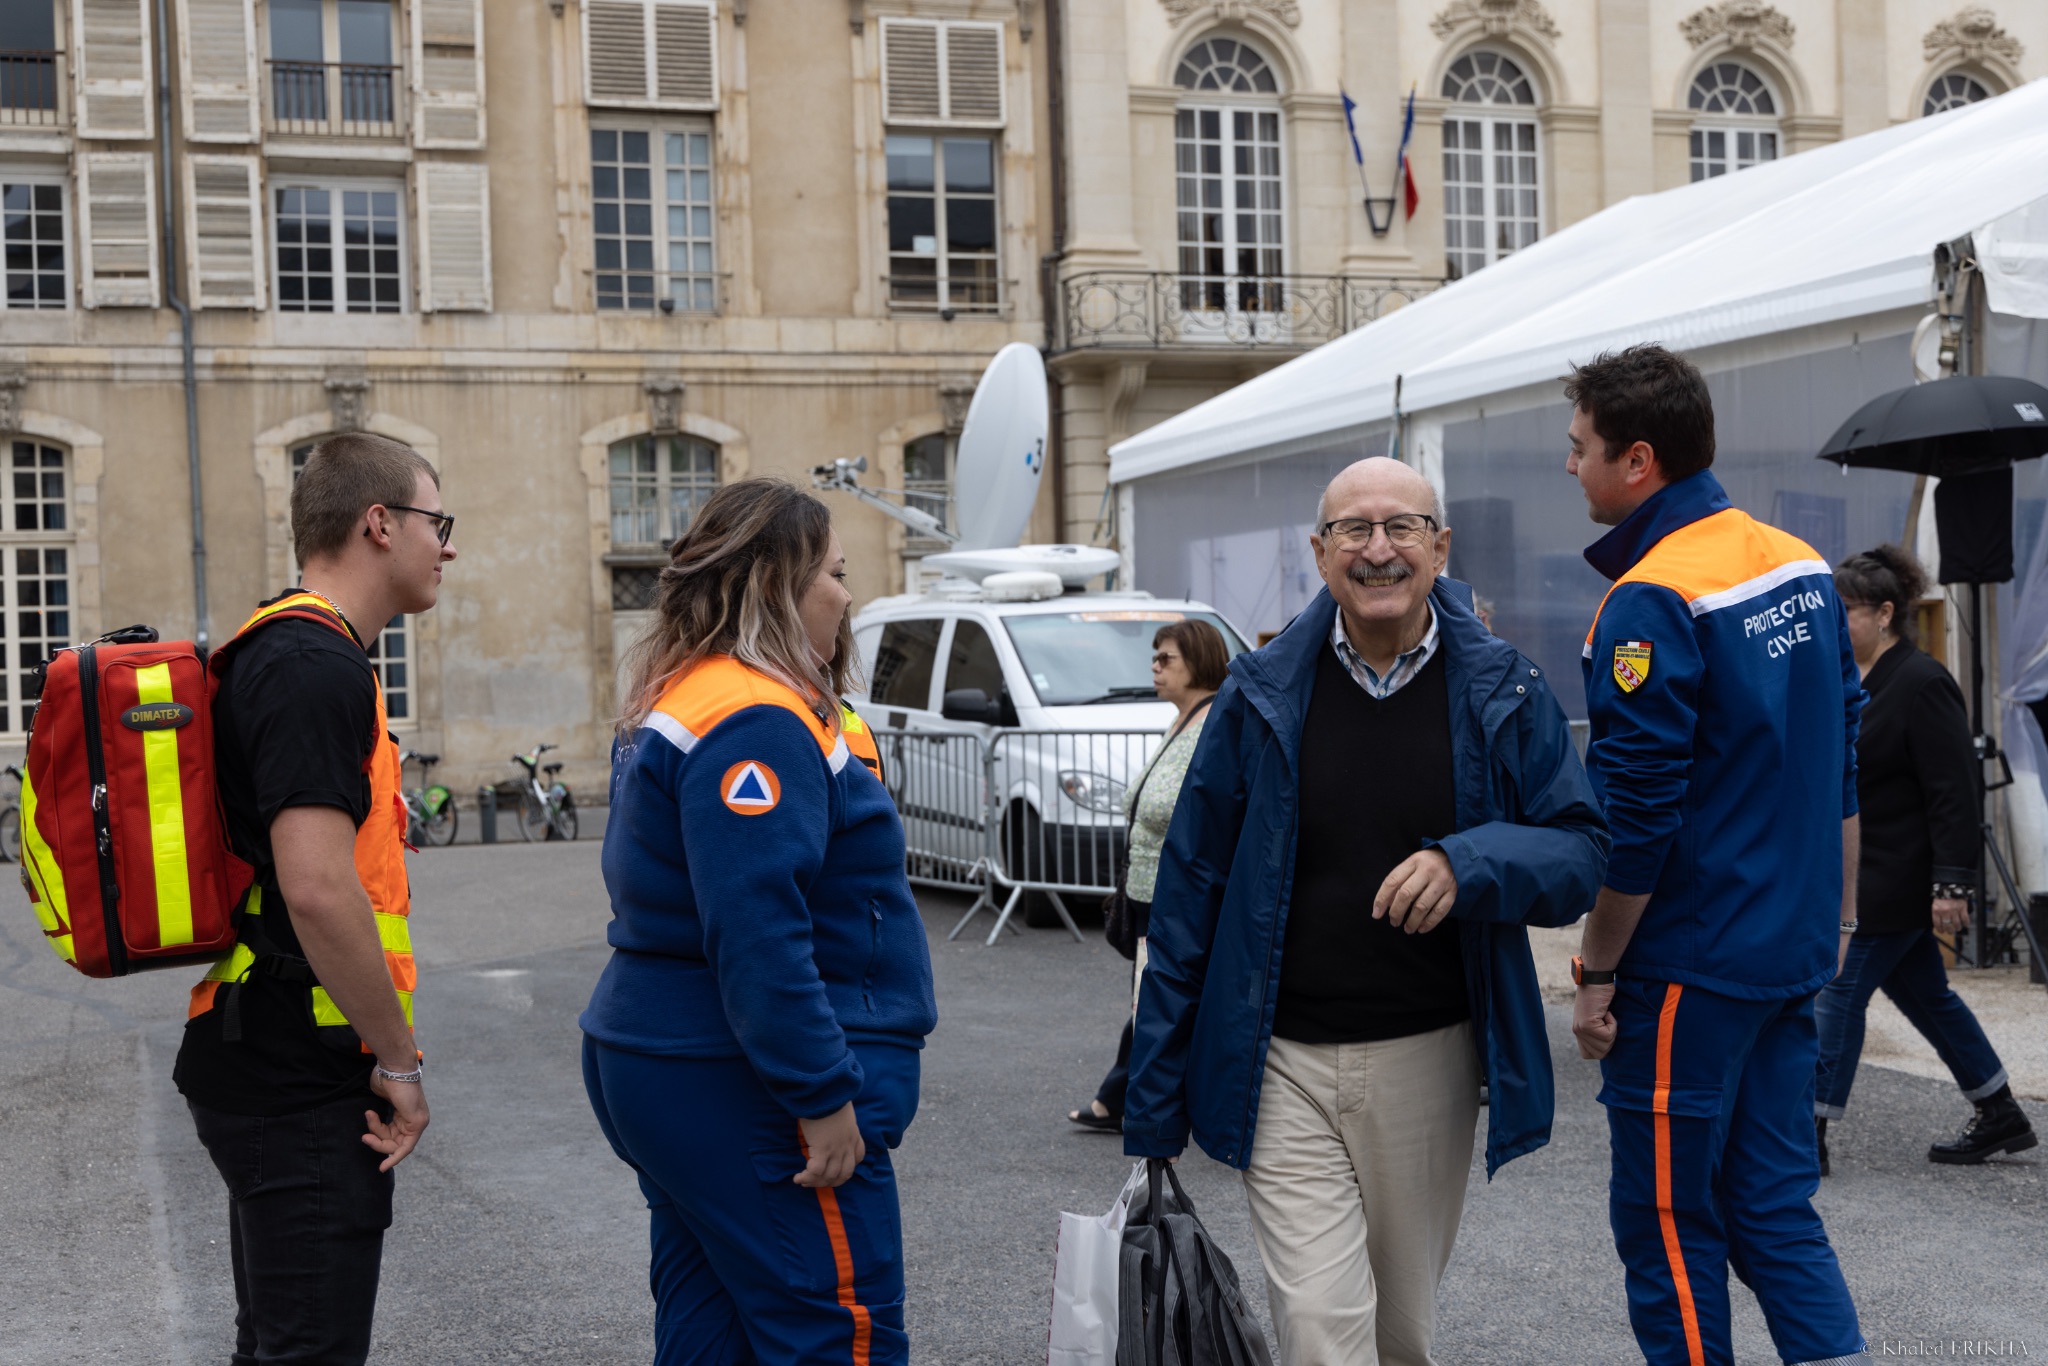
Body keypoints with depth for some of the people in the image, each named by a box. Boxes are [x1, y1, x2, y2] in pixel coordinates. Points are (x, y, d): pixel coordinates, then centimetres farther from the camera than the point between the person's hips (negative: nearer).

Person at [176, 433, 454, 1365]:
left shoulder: (283, 652, 16)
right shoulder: (317, 666, -17)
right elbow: (318, 889, -27)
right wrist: (400, 1061, -17)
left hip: (259, 1071, 10)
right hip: (303, 1087, -10)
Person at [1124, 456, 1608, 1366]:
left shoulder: (1504, 694, -1)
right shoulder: (1261, 696, -2)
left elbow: (1582, 854, -1)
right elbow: (1190, 884, 2)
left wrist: (1470, 864, -23)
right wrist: (1154, 1099, 2)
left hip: (1430, 1061, 2)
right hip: (1284, 1062, -1)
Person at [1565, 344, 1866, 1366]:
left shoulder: (1651, 603, -18)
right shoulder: (1799, 566, 8)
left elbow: (1636, 818, -19)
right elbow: (1842, 764, 14)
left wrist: (1595, 973, -10)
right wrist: (1828, 919, 20)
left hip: (1689, 966, -8)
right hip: (1792, 954, 8)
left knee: (1668, 1224, 5)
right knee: (1774, 1203, 14)